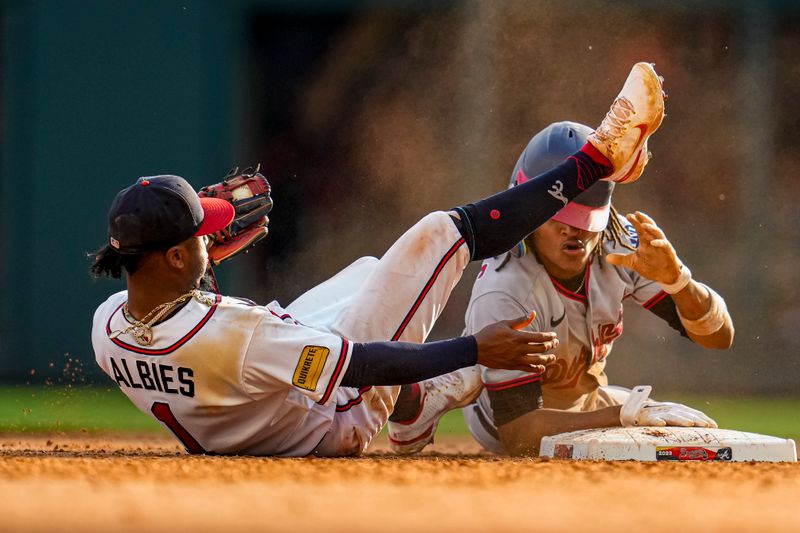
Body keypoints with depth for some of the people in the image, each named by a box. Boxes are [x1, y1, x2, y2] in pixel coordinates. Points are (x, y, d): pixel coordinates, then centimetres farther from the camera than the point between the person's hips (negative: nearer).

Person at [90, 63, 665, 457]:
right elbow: (361, 364, -32)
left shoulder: (107, 327, -19)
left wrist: (193, 237, 11)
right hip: (335, 424, -8)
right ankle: (597, 160, 12)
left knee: (371, 268, 26)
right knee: (437, 234, -4)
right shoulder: (227, 333, -41)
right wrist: (474, 350, -25)